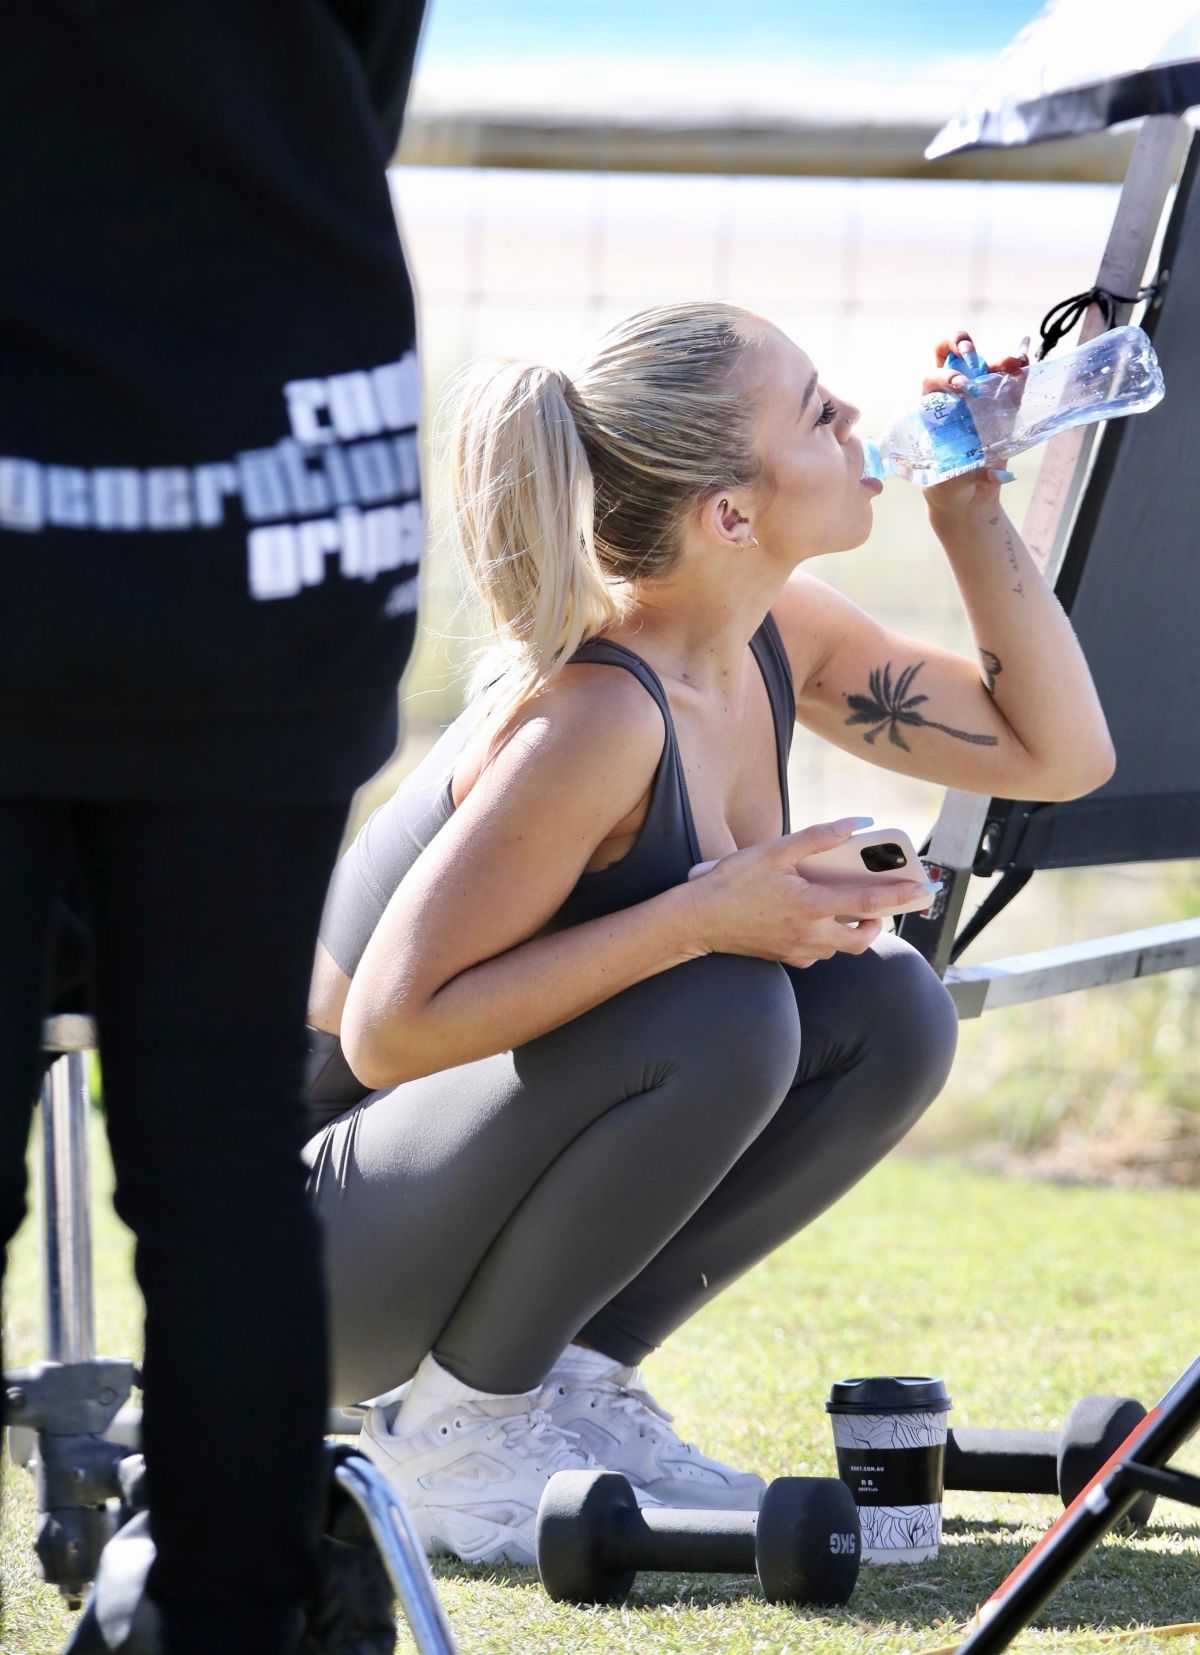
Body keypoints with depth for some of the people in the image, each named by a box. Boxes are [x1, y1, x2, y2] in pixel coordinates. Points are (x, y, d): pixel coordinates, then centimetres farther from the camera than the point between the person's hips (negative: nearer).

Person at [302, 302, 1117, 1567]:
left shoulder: (777, 635, -2)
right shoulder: (594, 715, -29)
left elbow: (1055, 754, 9)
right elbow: (390, 1028, -30)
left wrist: (972, 512, -4)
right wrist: (704, 918, -32)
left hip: (479, 1159, 8)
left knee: (890, 1014, -5)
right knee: (718, 1015, -30)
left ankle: (574, 1369, 3)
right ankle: (454, 1421, -13)